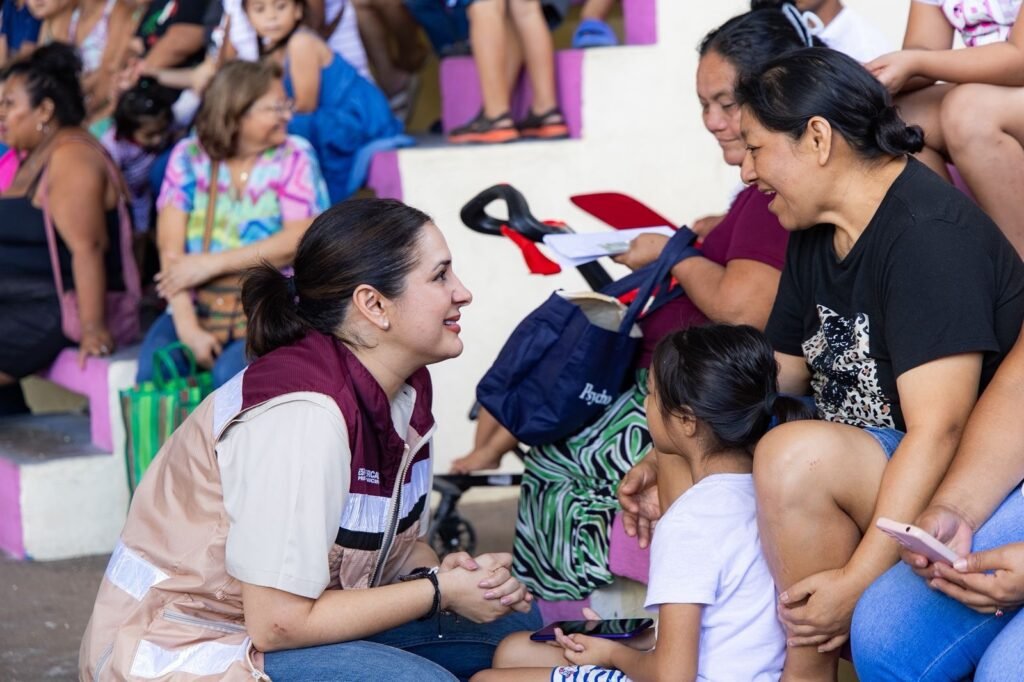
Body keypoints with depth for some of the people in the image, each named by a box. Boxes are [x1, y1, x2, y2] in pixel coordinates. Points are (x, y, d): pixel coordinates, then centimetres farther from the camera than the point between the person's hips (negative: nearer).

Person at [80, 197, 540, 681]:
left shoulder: (407, 386, -1)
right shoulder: (307, 413, -27)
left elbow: (396, 541, 11)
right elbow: (277, 623, -26)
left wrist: (450, 572, -12)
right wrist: (439, 591, -18)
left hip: (277, 617, 9)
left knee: (510, 626, 0)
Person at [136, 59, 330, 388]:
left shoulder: (294, 157, 2)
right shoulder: (188, 157, 4)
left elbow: (298, 240, -9)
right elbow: (170, 248, -5)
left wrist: (212, 263, -14)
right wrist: (187, 326, -18)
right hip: (198, 305, 2)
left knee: (230, 373, -31)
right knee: (154, 367, -27)